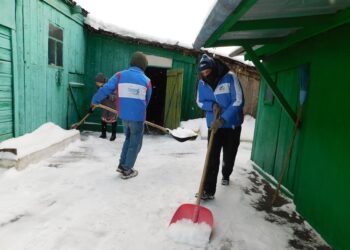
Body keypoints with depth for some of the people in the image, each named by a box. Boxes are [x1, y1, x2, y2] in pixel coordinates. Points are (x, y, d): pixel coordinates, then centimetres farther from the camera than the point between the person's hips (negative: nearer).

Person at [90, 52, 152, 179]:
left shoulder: (120, 75, 0)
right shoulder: (146, 81, 0)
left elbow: (105, 89, -3)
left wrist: (94, 101, 11)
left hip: (124, 116, 3)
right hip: (137, 117, -3)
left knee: (128, 139, 24)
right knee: (135, 143, 10)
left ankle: (122, 165, 26)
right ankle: (127, 170, 17)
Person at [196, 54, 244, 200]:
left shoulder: (230, 77, -16)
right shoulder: (202, 83, -4)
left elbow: (238, 101, -20)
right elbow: (200, 102, 7)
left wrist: (222, 119, -28)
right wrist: (212, 106, -15)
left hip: (232, 125, -1)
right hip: (214, 125, 2)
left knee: (229, 156, 14)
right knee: (212, 159, -4)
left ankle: (226, 175, 45)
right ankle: (209, 190, 3)